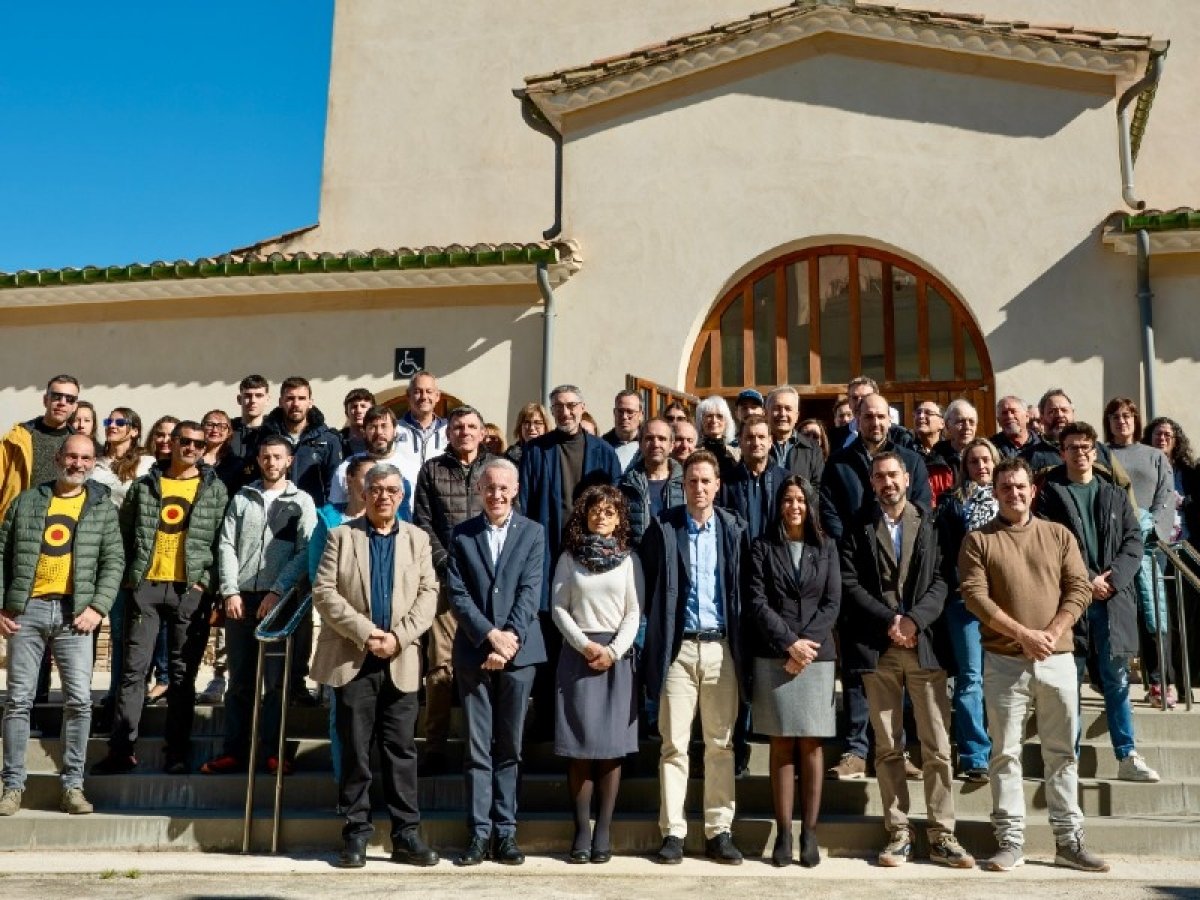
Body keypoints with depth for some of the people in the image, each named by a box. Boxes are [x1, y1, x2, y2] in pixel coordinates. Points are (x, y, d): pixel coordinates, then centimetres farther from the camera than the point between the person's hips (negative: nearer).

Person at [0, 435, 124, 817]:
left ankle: (73, 785, 7)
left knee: (79, 700, -3)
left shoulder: (102, 507, 8)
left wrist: (98, 607, -8)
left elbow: (113, 561, 4)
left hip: (74, 613, -1)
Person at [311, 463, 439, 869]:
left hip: (401, 661, 1)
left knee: (402, 751, 4)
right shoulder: (342, 536, 5)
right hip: (353, 660, -1)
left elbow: (428, 593, 3)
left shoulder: (417, 539, 11)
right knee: (355, 751, 4)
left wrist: (398, 636, -12)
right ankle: (356, 833, 12)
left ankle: (406, 834, 9)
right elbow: (323, 591, -4)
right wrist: (365, 633, -14)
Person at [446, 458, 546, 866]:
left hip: (518, 651, 0)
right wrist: (490, 635, -12)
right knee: (478, 748, 3)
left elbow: (530, 591, -2)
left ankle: (506, 830, 12)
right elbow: (457, 594, -1)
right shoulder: (462, 535, 7)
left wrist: (510, 638, -14)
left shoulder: (533, 533, 6)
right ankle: (479, 831, 8)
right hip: (474, 652, 0)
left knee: (510, 747, 6)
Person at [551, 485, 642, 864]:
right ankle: (581, 830, 3)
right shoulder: (569, 558, 8)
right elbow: (559, 608, 4)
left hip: (617, 655, 0)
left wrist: (613, 650, -10)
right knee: (579, 745, -1)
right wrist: (585, 645, -9)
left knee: (611, 745, -1)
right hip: (578, 653, 0)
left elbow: (635, 612, 2)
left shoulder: (629, 560, 7)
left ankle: (604, 832, 3)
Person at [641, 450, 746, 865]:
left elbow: (742, 589, 9)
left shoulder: (733, 530, 8)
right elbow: (649, 587, 4)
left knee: (721, 744, 5)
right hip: (678, 648, -2)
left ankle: (718, 832, 13)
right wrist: (654, 642, -1)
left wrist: (741, 644, 3)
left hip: (721, 647, 2)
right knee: (674, 744, 0)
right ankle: (673, 832, 5)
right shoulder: (662, 528, 3)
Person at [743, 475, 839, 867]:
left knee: (811, 746, 1)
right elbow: (756, 602, -3)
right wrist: (789, 643, -12)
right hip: (773, 657, -1)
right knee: (781, 746, 1)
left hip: (817, 656, 1)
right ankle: (783, 834, 4)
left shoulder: (826, 548, 11)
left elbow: (832, 602, 4)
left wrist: (808, 642, -9)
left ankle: (809, 834, 5)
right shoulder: (762, 547, 6)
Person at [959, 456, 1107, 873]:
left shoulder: (1059, 535, 11)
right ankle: (1010, 842, 7)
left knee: (1062, 753, 7)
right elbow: (974, 595, -7)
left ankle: (1069, 841, 15)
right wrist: (1023, 634, -14)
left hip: (1058, 659, 2)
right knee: (1005, 753, 1)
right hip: (1004, 662, -2)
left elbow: (1079, 589, 4)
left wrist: (1051, 632, -11)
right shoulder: (978, 540, 3)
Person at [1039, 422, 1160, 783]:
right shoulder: (1050, 495, 2)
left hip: (1113, 600, 3)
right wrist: (1087, 580, -12)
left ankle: (1127, 757, 13)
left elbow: (1134, 541, 7)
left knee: (1117, 681, 7)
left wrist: (1112, 577, -9)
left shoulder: (1115, 496, 14)